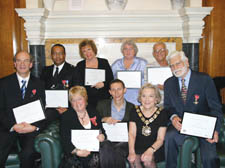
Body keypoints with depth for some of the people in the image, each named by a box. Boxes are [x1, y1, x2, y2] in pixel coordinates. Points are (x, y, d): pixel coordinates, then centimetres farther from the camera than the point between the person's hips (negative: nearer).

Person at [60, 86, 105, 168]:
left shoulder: (93, 112, 14)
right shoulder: (65, 117, 5)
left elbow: (102, 132, 19)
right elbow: (65, 141, -3)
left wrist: (102, 137, -5)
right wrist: (76, 151, -20)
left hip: (94, 153, 2)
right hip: (74, 155, -2)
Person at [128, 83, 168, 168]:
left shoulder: (162, 113, -1)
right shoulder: (135, 112, 4)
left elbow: (160, 139, -4)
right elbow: (132, 134, -2)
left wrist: (150, 150, -24)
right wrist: (131, 151, -19)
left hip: (155, 149, -1)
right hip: (138, 148, 2)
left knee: (147, 160, -29)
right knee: (133, 160, -27)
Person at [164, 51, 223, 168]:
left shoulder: (204, 79, -5)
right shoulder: (168, 83, 6)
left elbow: (215, 108, -5)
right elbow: (168, 106, 9)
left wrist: (215, 130, -19)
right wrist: (173, 117, -15)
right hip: (180, 125, 2)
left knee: (209, 158, -23)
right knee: (169, 136, -29)